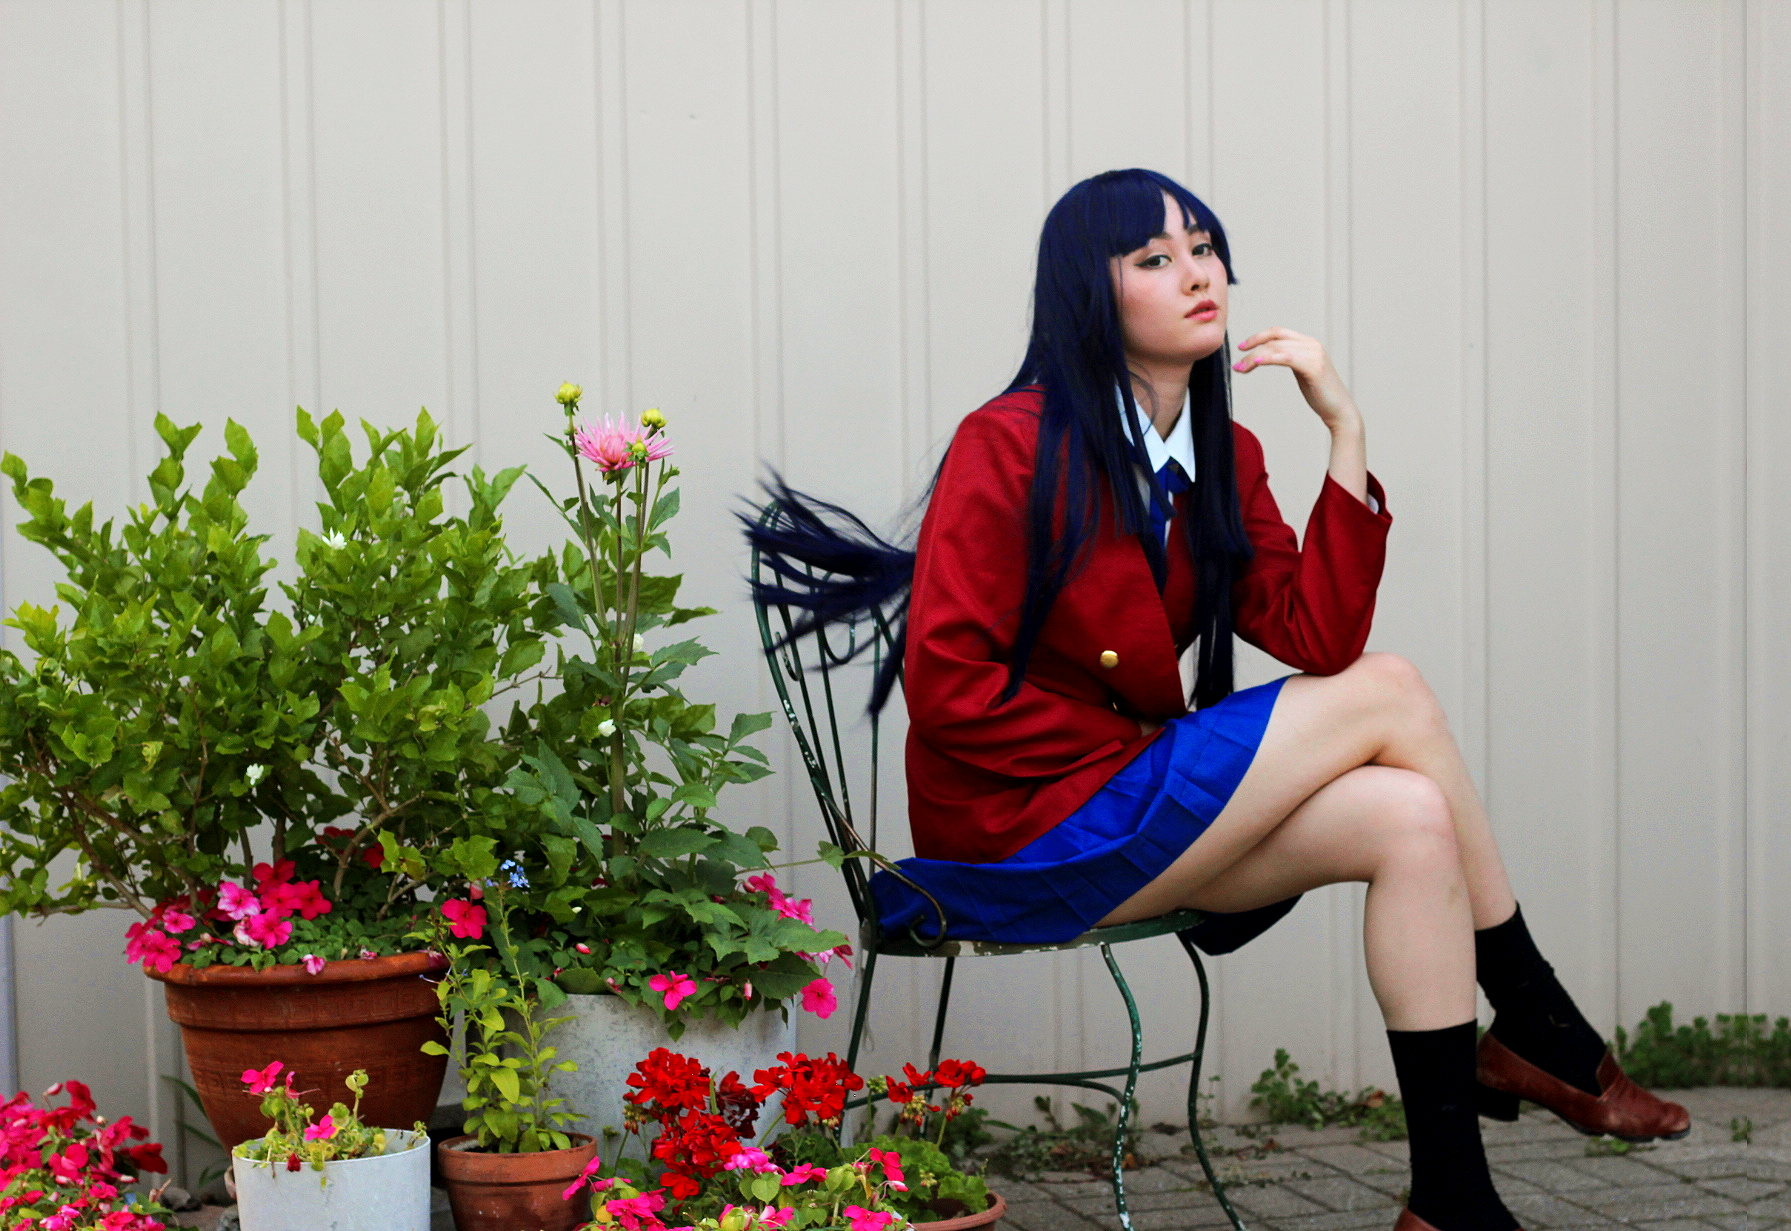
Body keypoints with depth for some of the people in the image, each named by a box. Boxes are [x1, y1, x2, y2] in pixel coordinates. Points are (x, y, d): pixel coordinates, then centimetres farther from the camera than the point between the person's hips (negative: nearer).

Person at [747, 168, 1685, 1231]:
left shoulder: (1224, 457, 9)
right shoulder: (1012, 445, -12)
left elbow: (1317, 639, -5)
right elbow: (946, 684, -17)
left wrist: (1345, 432, -10)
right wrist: (1140, 748, -14)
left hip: (1142, 805, 8)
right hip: (1020, 836, -8)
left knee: (1411, 822, -17)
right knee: (1389, 694, -14)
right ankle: (1550, 1044, -2)